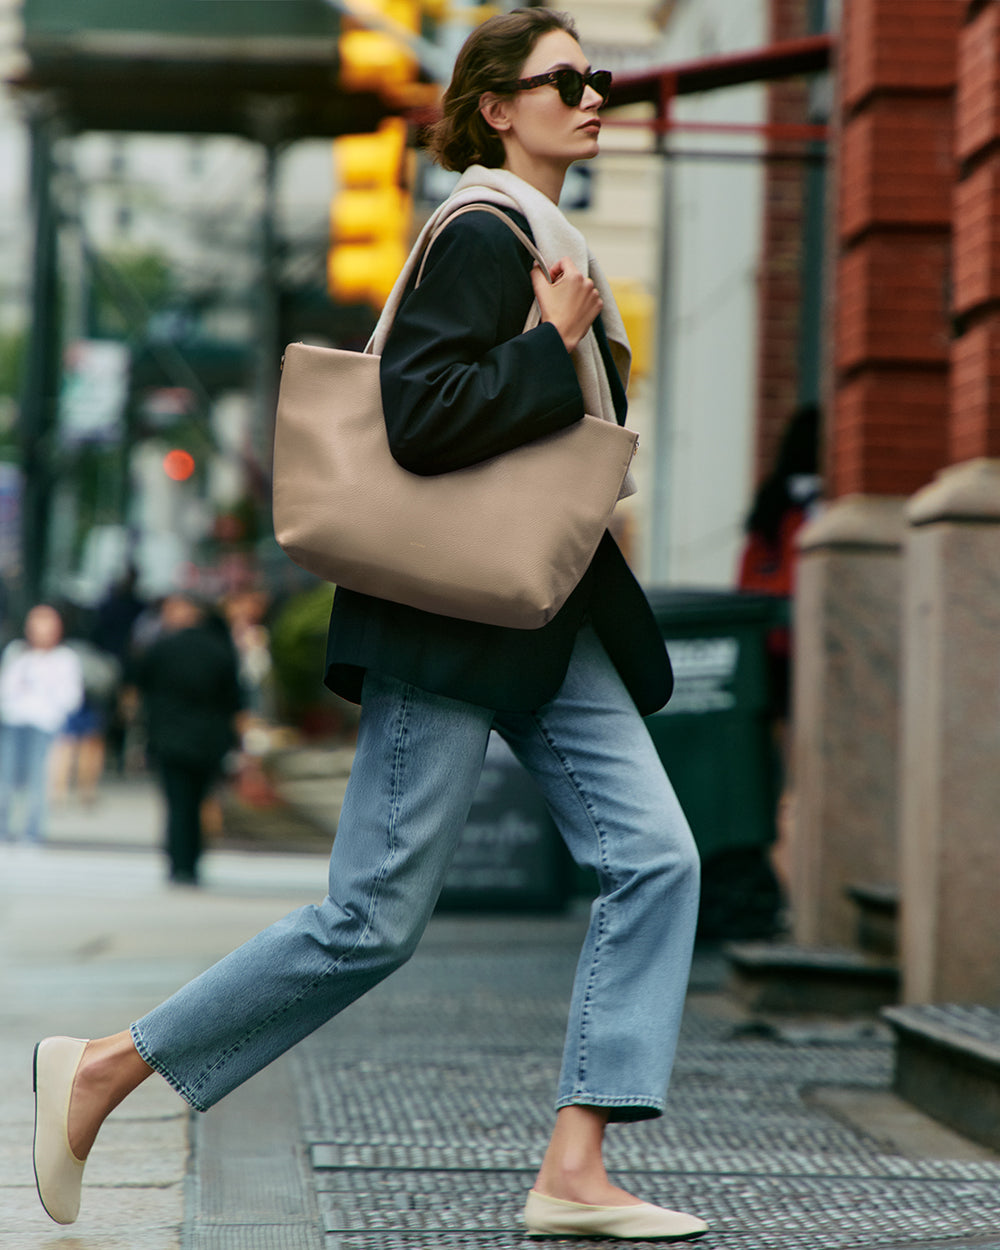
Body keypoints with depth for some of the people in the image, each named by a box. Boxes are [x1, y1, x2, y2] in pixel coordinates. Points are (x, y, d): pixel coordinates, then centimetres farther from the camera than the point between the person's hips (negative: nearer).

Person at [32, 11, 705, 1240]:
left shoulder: (543, 244, 17)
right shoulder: (477, 237, -13)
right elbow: (423, 419, -25)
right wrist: (555, 346, -17)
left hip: (547, 623, 10)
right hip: (451, 626, -10)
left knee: (654, 858, -4)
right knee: (374, 919, -6)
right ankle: (104, 1069, 7)